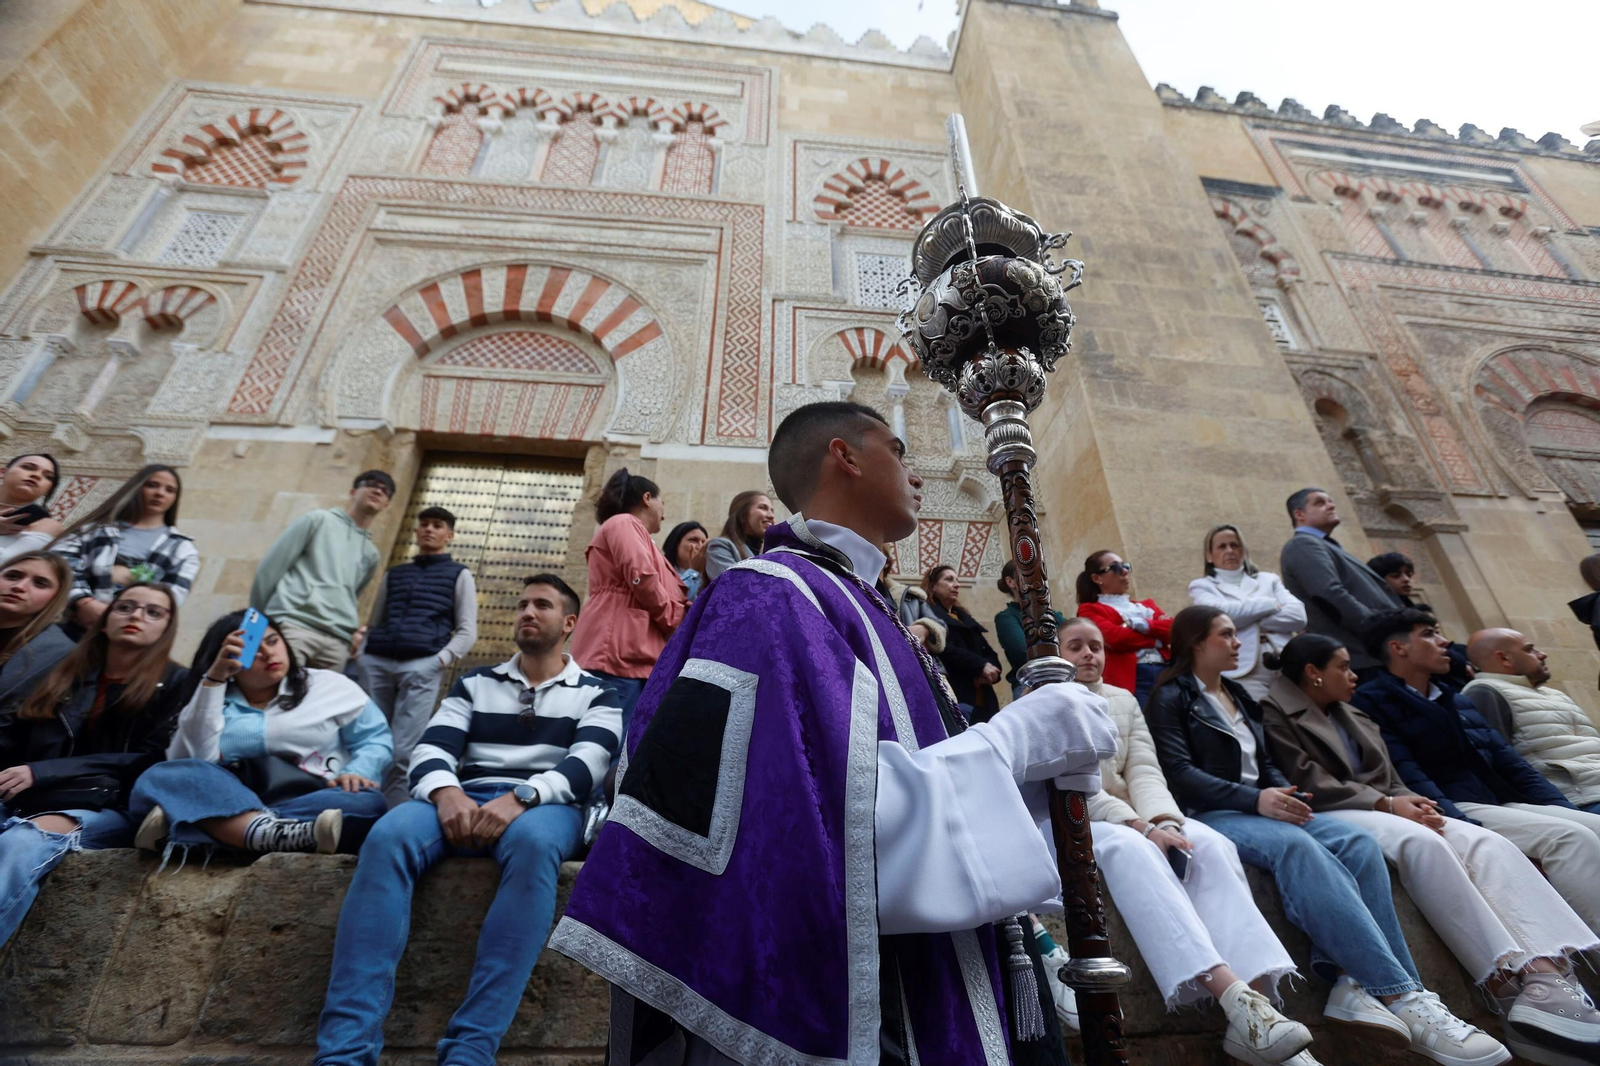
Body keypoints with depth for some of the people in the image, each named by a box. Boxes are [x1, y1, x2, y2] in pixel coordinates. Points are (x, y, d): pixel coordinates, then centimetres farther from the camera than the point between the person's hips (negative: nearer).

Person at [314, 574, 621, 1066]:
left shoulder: (595, 695, 11)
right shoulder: (475, 683, 21)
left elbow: (585, 766, -5)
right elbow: (431, 750, 7)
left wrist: (521, 796, -24)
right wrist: (445, 791, -17)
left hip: (544, 805, -2)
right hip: (464, 801, 3)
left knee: (533, 843, -38)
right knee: (389, 835, -29)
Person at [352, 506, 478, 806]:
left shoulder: (459, 575, 15)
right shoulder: (393, 574, 26)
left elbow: (467, 631, 6)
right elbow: (375, 622, 24)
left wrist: (442, 659, -10)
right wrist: (361, 648, 3)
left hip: (422, 665, -4)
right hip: (375, 662, 4)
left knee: (401, 753, -9)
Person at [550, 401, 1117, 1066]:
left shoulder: (859, 608, 11)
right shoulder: (774, 598, -18)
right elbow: (842, 816, -30)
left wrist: (1036, 755, 0)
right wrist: (1016, 741, -20)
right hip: (832, 1004, -9)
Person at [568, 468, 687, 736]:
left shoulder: (629, 529, 32)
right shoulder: (624, 524, 2)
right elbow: (641, 578, -13)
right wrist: (678, 621, -2)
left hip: (632, 656, 10)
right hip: (620, 654, -10)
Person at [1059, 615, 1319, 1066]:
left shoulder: (1123, 700, 17)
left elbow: (1145, 772, 5)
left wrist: (1162, 822, -17)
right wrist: (1139, 825, -22)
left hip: (1132, 819, 5)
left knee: (1210, 843, -24)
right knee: (1130, 848, -37)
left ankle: (1255, 999, -32)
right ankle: (1232, 996, -43)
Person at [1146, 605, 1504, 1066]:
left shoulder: (1239, 695, 25)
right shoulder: (1171, 698, 2)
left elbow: (1266, 764, 21)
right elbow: (1179, 772, -10)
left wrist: (1286, 796, -1)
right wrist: (1255, 799, -19)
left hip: (1262, 810, 7)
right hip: (1209, 815, -7)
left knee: (1358, 842, -20)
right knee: (1297, 845, -34)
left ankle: (1351, 980, -31)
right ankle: (1400, 997, -34)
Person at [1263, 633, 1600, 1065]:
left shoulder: (1355, 718, 28)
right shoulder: (1275, 714, 0)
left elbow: (1389, 781, 22)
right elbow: (1308, 784, -10)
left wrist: (1409, 801, -1)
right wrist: (1387, 803, -12)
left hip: (1384, 811, 8)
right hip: (1329, 818, -8)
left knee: (1488, 843, -18)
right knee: (1421, 841, -34)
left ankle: (1544, 972, -34)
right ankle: (1506, 983, -35)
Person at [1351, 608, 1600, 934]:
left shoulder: (1458, 701, 24)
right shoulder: (1371, 701, -5)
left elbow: (1511, 764, 19)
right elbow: (1407, 776, -15)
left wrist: (1568, 809, 6)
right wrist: (1463, 827, -24)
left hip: (1504, 803, 9)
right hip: (1455, 810, -8)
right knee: (1569, 837, -25)